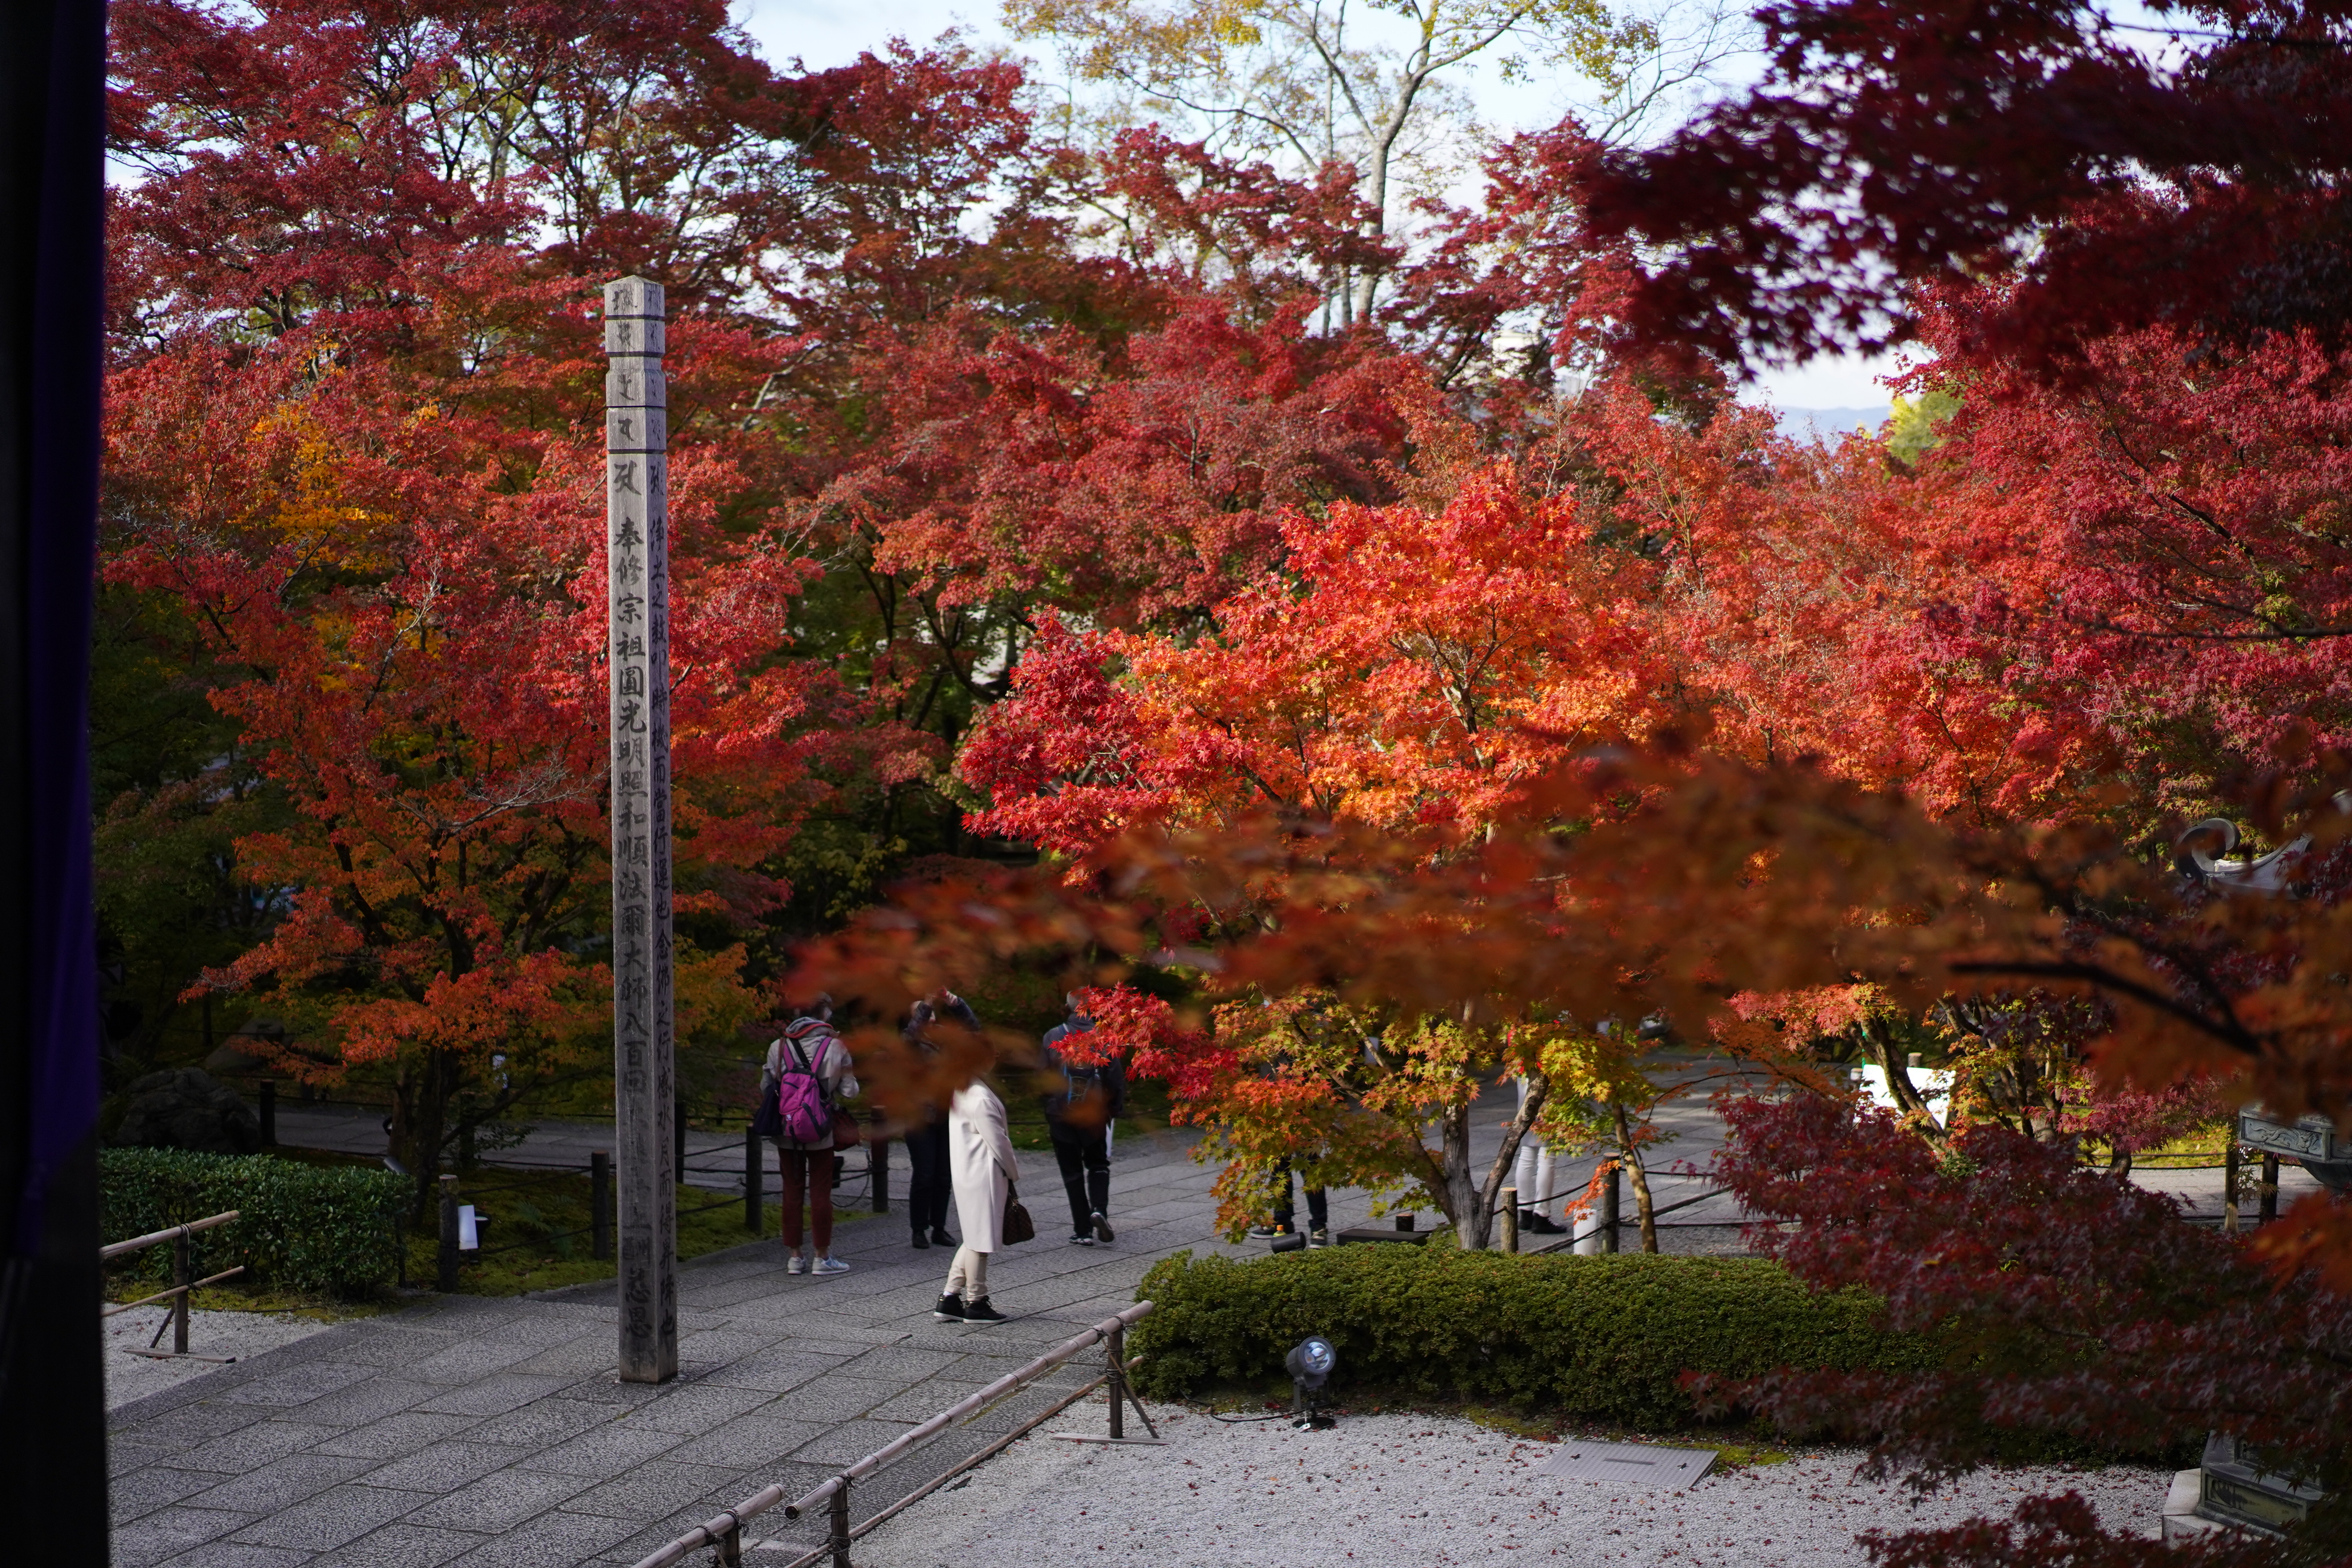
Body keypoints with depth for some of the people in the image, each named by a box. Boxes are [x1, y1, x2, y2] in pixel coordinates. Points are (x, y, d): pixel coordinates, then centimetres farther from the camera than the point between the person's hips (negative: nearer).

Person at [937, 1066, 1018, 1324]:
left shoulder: (961, 1093, 11)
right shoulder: (980, 1098, -21)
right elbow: (997, 1141, -17)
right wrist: (1013, 1173, -3)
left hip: (967, 1174, 10)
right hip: (983, 1177, -10)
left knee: (975, 1238, 16)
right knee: (980, 1240, 1)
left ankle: (950, 1298, 16)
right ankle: (976, 1303, 11)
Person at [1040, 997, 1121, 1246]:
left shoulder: (1053, 1037, -5)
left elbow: (1043, 1076, -2)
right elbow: (1115, 1077, -5)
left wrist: (1047, 1104, 12)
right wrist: (1116, 1108, 7)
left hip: (1061, 1115, 0)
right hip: (1094, 1113, 0)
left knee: (1072, 1170, 9)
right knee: (1098, 1164, 18)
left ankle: (1083, 1231, 7)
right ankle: (1099, 1209, -8)